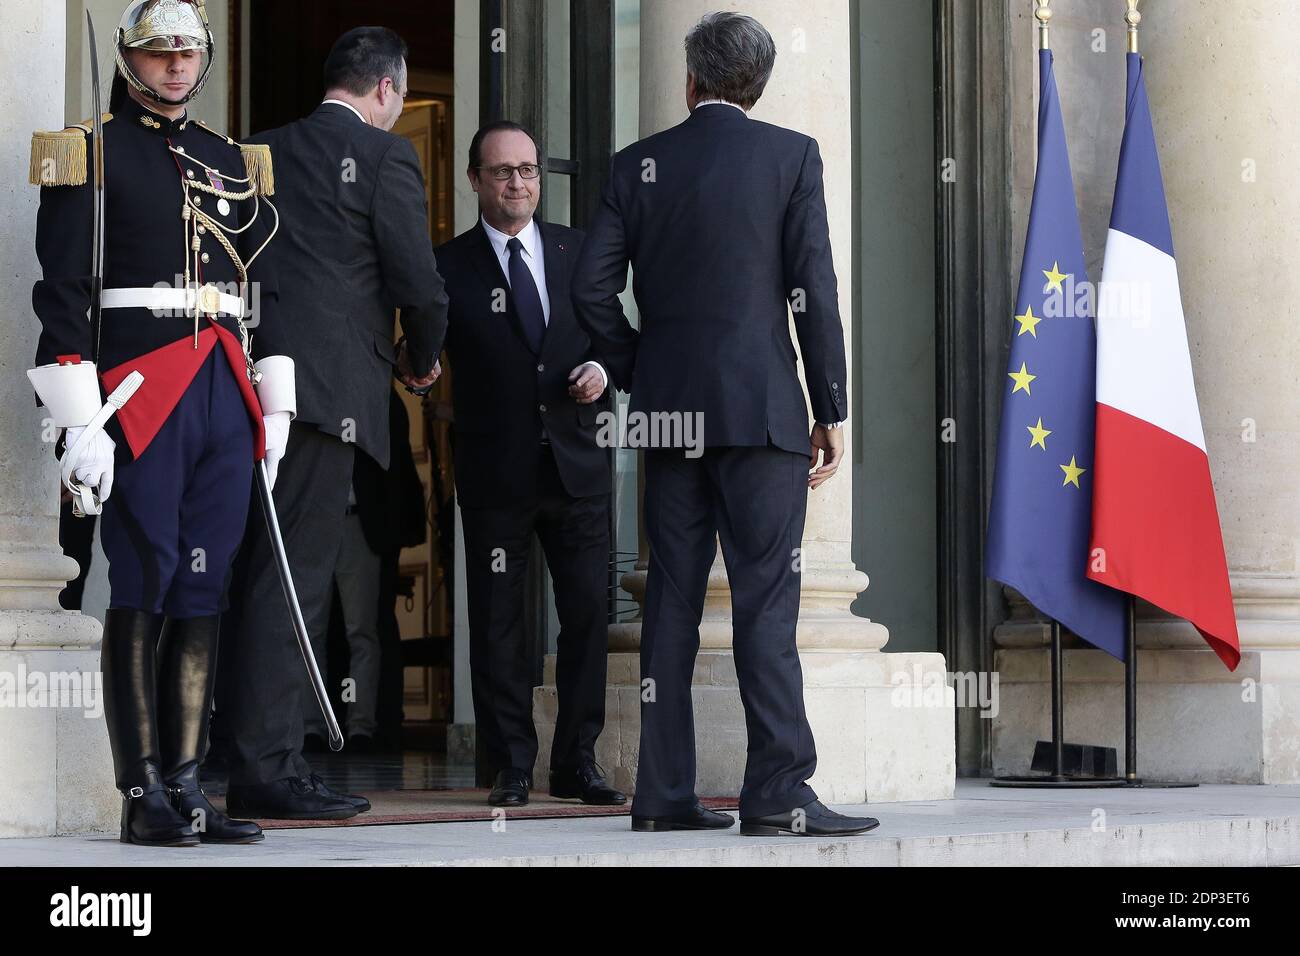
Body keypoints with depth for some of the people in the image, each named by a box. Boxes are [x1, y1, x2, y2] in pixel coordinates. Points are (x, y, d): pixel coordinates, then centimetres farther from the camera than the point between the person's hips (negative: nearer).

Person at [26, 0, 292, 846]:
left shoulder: (234, 163, 17)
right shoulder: (92, 154, 0)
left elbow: (266, 290, 21)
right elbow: (62, 293, -6)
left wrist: (274, 407, 14)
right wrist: (80, 424, -13)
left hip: (225, 395, 5)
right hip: (140, 390, -5)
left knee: (203, 592, 5)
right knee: (142, 591, -5)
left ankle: (188, 785, 9)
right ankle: (144, 796, -2)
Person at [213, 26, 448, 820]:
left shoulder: (267, 150, 16)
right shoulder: (385, 156, -3)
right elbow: (420, 284, -7)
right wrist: (422, 359, 13)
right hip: (323, 387, -7)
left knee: (255, 577, 11)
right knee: (297, 575, -7)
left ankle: (252, 755, 15)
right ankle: (269, 765, -8)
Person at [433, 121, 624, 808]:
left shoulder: (577, 252, 11)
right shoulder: (450, 266, 2)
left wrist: (602, 369, -2)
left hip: (576, 465, 2)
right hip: (495, 471, -2)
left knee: (588, 614, 0)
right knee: (497, 622, 2)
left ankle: (577, 763, 9)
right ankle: (511, 768, 9)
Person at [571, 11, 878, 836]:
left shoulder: (639, 165, 7)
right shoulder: (791, 156, -1)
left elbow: (594, 290, 3)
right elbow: (813, 290, -5)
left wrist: (639, 379, 14)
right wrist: (833, 410, 0)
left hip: (669, 412, 4)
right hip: (761, 409, -3)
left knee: (672, 601, 7)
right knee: (766, 603, -5)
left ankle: (665, 793, 7)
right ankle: (778, 791, -10)